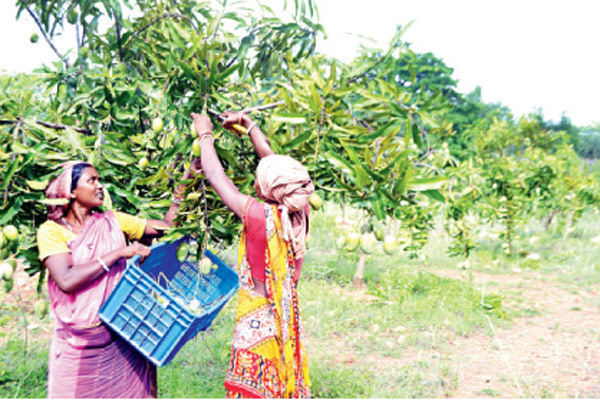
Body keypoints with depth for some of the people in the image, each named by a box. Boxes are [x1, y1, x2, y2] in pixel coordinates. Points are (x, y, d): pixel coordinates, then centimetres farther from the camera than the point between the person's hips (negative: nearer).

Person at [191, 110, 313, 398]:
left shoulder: (259, 216, -22)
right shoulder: (299, 213, -6)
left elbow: (215, 175, -11)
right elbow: (273, 162, 7)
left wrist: (205, 134, 5)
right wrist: (246, 123, 17)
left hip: (257, 321, -6)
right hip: (287, 318, 6)